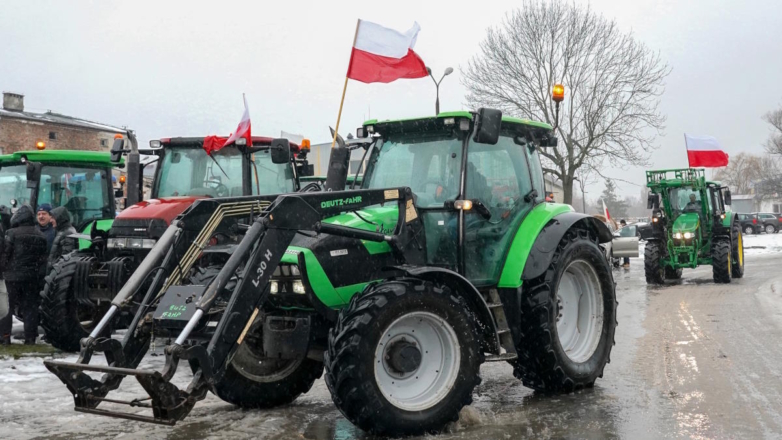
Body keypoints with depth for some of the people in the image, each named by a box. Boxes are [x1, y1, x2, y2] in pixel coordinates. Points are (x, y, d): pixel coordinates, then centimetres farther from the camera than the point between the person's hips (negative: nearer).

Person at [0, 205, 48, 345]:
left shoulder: (12, 233, -11)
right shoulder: (40, 236, 5)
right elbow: (43, 258, 10)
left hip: (13, 276, -3)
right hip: (32, 277, 4)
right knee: (30, 307, 7)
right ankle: (30, 337, 6)